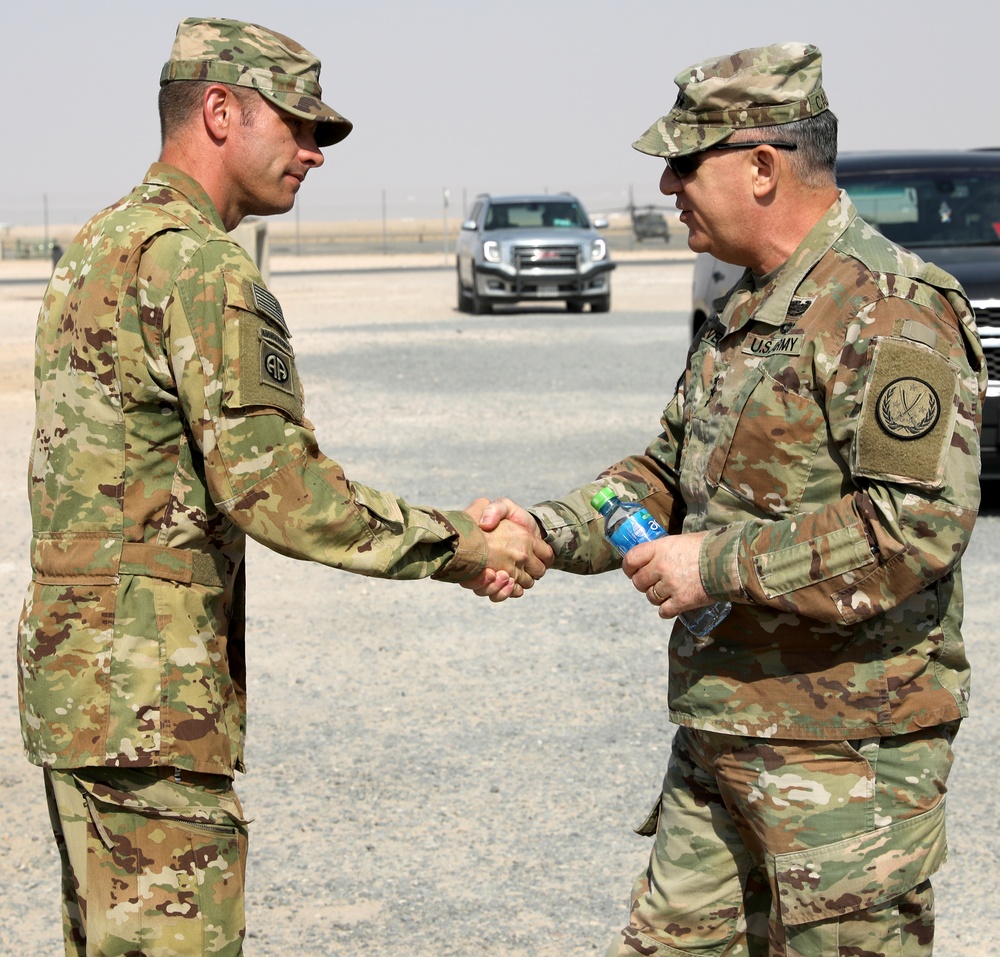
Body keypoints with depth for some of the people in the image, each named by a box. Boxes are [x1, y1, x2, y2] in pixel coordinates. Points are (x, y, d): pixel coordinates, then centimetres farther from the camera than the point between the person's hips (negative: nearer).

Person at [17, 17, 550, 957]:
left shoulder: (95, 248, 17)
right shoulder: (198, 263, -15)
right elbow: (272, 485, -20)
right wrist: (461, 545, -12)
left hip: (69, 661, 10)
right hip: (147, 690, -10)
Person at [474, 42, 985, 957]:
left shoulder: (888, 309, -16)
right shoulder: (746, 311, 16)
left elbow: (920, 522, -25)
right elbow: (671, 472, 22)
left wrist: (720, 567, -20)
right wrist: (547, 530, 5)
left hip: (845, 749, -9)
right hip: (719, 737, 10)